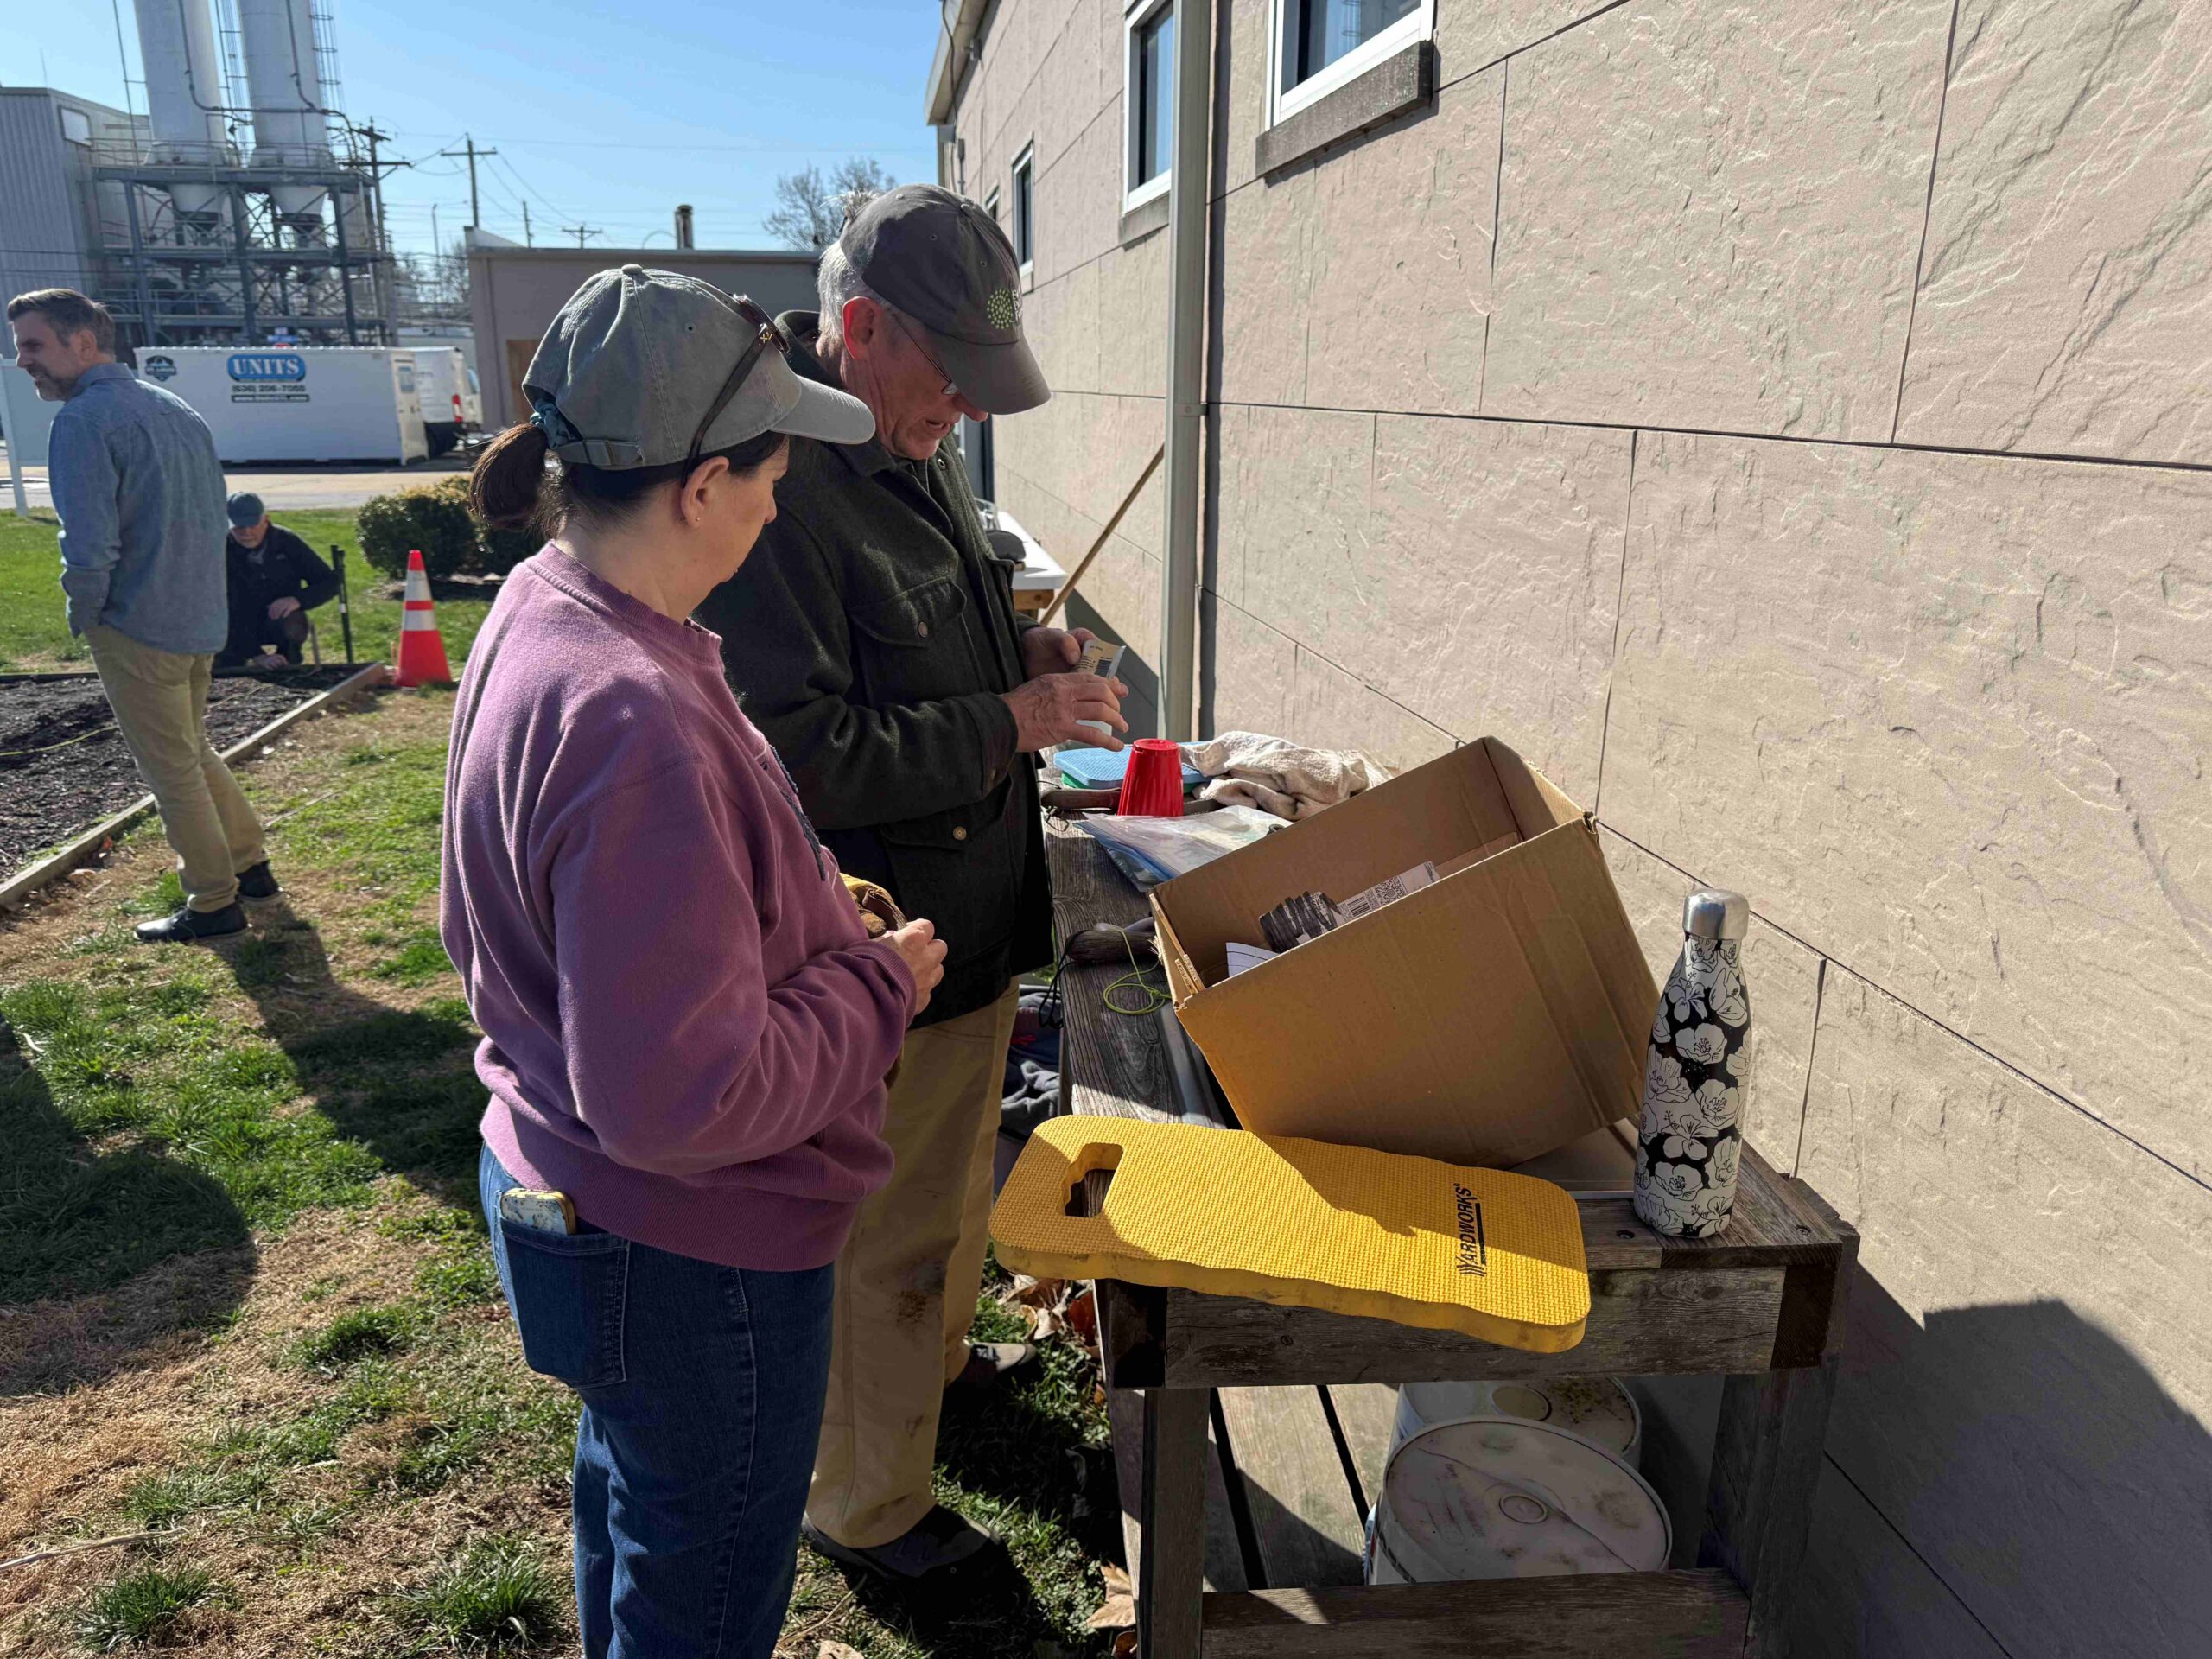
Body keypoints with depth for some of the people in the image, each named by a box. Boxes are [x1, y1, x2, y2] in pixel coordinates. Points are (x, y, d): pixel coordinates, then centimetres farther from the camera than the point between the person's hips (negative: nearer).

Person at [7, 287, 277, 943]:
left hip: (138, 629, -8)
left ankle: (213, 903, 13)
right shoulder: (178, 409, 10)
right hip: (201, 619, 8)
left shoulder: (84, 419, -16)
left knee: (172, 771, 4)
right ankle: (249, 865, 32)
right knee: (194, 751, 24)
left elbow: (89, 549, -23)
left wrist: (84, 619, -7)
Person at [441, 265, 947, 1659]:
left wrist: (793, 905, 6)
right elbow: (685, 1098, -33)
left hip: (567, 1196, 10)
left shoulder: (538, 615, -2)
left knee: (634, 1498, 34)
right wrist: (878, 983, -18)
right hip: (689, 1254, -9)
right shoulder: (634, 722, -34)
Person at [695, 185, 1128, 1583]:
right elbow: (795, 753, -29)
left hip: (974, 912, 10)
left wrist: (1020, 651, 2)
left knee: (955, 1172, 29)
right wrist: (1007, 724, -24)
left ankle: (937, 1351, 56)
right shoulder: (776, 484, -25)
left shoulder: (916, 448, 6)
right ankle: (866, 1505, 33)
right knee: (879, 1233, 10)